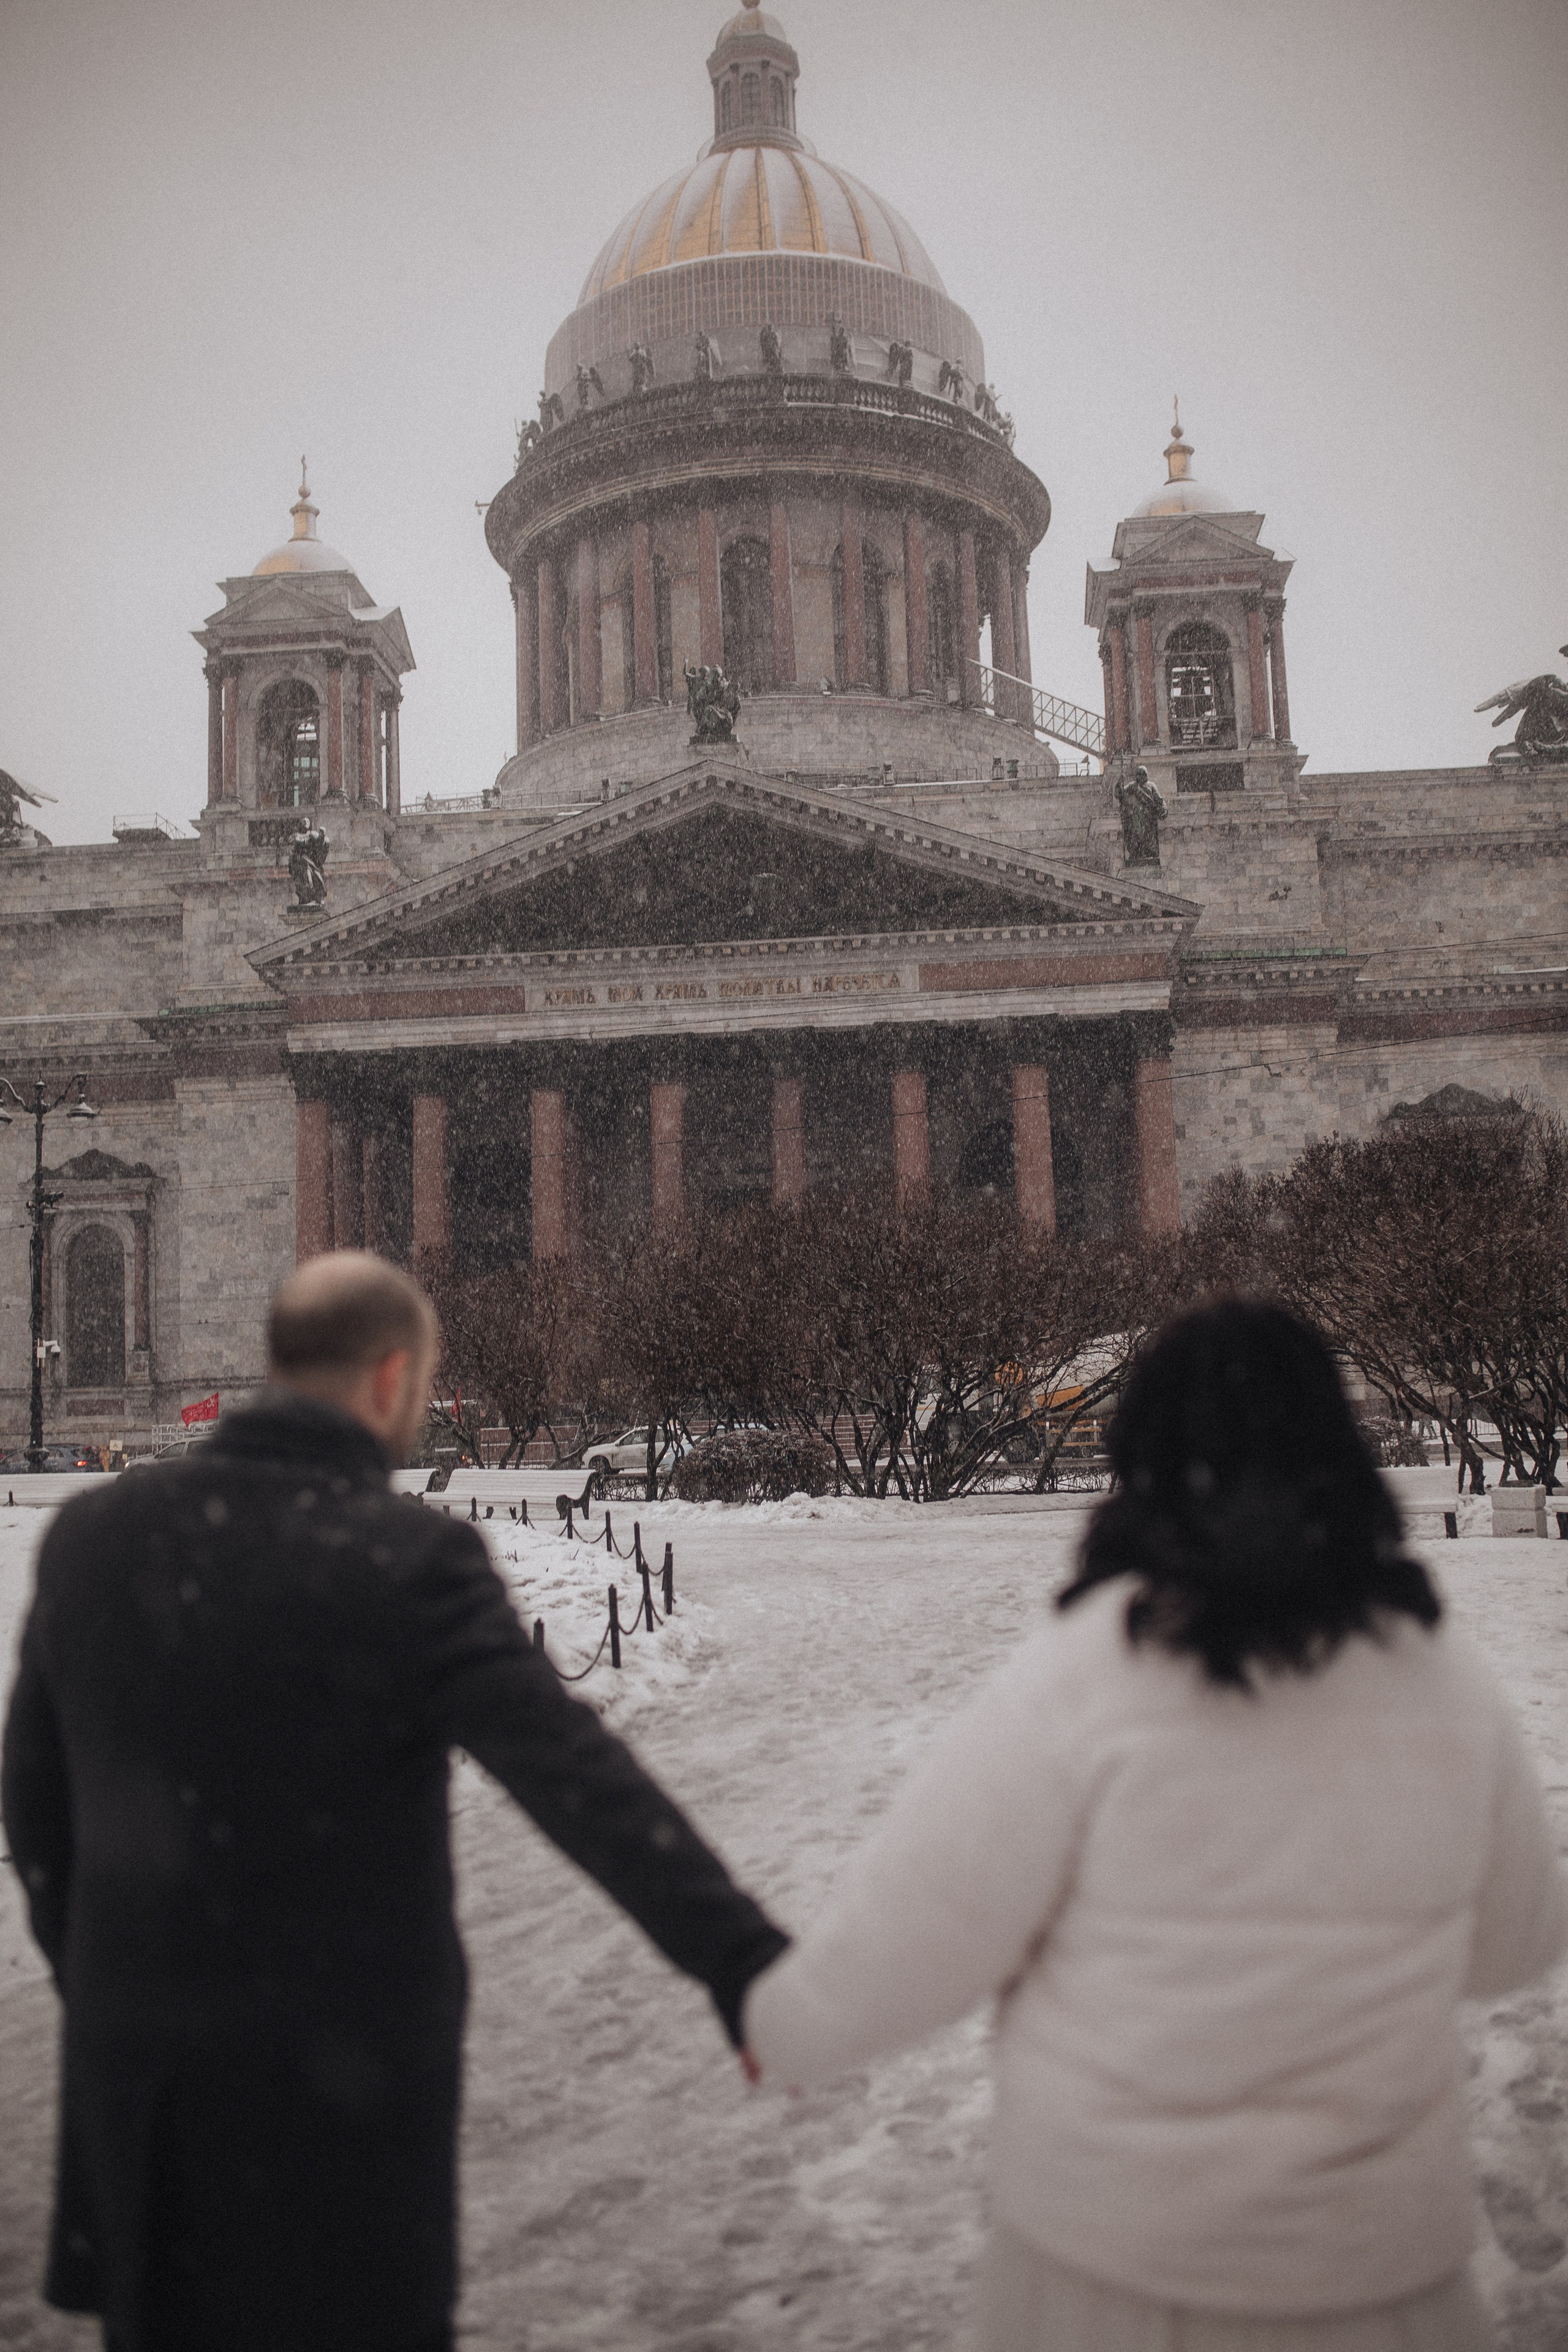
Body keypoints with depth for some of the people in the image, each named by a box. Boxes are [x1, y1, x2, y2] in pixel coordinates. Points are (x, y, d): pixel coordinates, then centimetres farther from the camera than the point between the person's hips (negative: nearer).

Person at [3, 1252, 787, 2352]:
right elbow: (582, 1779, -26)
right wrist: (745, 1966, -27)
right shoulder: (411, 1560, -19)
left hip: (133, 2052, 5)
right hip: (339, 2060, -5)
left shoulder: (93, 1535, -2)